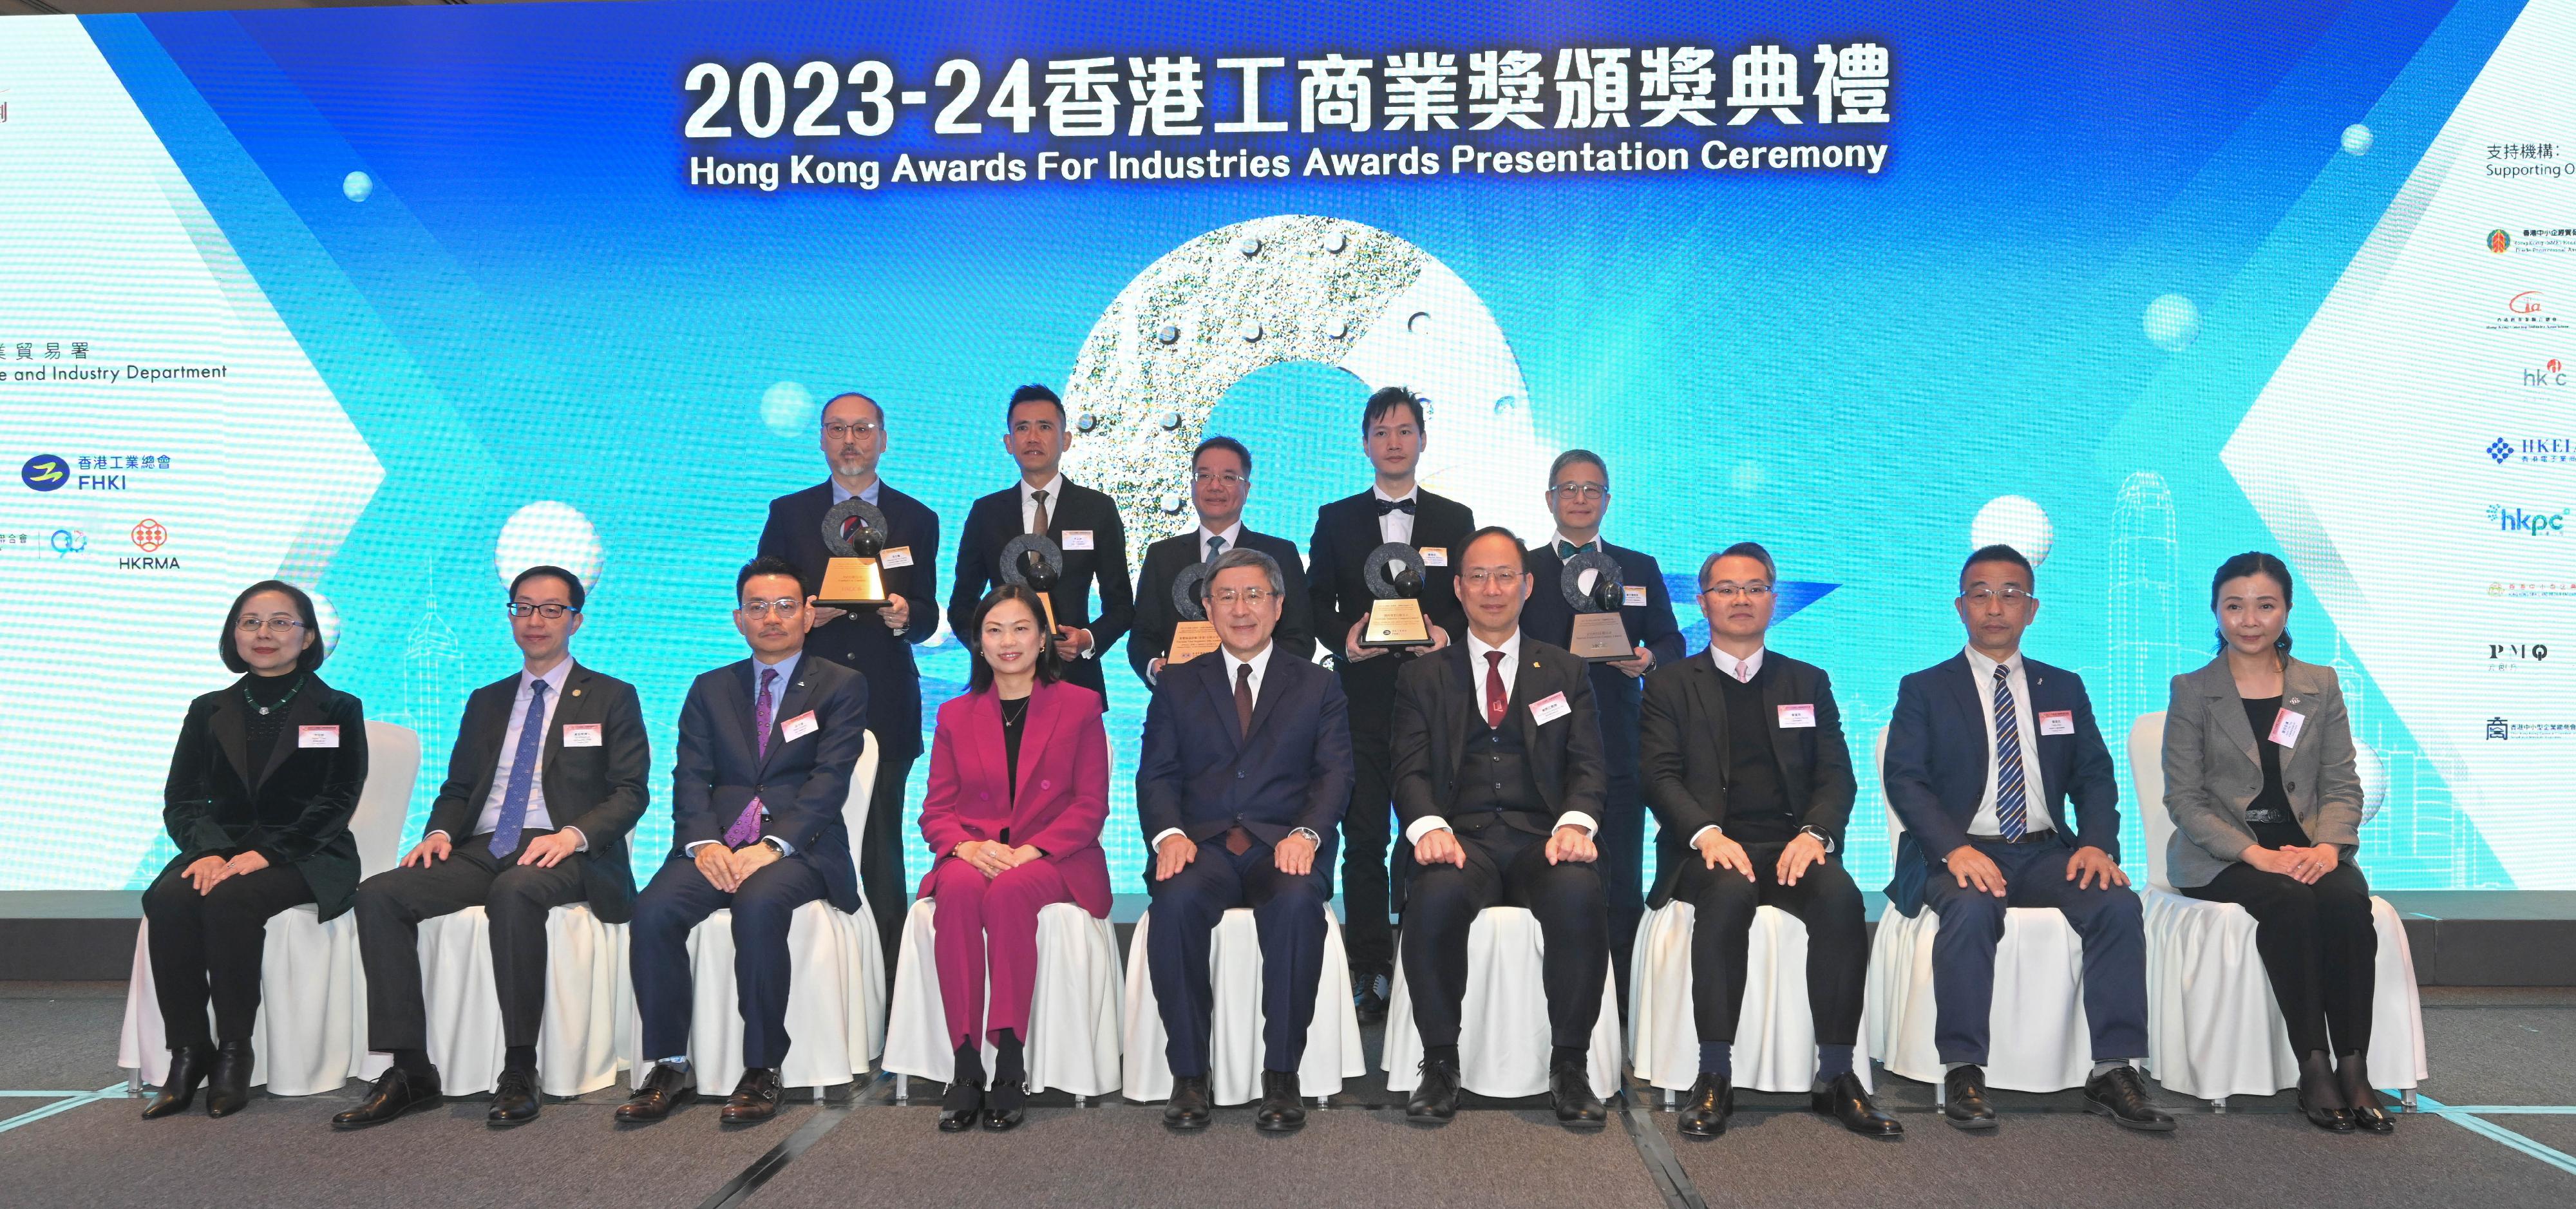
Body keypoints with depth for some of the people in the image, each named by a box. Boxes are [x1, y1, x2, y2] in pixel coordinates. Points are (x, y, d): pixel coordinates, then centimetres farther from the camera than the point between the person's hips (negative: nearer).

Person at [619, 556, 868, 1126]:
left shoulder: (842, 686, 8)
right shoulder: (710, 689, 20)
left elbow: (830, 780, -4)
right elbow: (691, 778, 9)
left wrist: (773, 845, -18)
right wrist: (704, 843, -12)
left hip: (799, 846, -3)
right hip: (720, 843, 4)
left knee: (759, 905, -35)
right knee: (653, 911, -25)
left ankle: (763, 1070, -22)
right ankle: (670, 1068, -13)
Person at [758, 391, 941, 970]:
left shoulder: (917, 520, 12)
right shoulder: (788, 513, 12)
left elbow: (927, 617, 9)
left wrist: (906, 616, -14)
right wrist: (803, 615, -12)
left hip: (885, 702, 0)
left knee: (880, 845, -1)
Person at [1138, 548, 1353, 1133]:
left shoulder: (1318, 686, 16)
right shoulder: (1177, 685, 18)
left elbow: (1335, 774, 5)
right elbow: (1156, 773, 9)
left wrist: (1307, 832, -16)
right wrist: (1168, 833, -13)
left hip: (1283, 847, -1)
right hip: (1203, 844, 1)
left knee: (1298, 903, -35)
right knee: (1175, 901, -33)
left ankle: (1281, 1074, -23)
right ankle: (1188, 1073, -20)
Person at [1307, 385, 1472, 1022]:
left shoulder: (1455, 520, 13)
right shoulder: (1337, 520, 13)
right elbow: (1316, 604, 9)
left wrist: (1447, 631, -11)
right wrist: (1344, 636, -10)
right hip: (1363, 694, 0)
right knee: (1363, 835, 0)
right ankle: (1370, 974, 5)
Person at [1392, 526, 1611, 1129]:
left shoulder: (1566, 672, 18)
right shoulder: (1423, 678, 17)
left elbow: (1586, 765, 7)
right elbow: (1411, 770, 5)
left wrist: (1575, 823, -15)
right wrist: (1427, 825, -17)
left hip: (1541, 839, 0)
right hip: (1461, 839, 0)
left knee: (1579, 893, -34)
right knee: (1436, 894, -35)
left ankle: (1570, 1066, -17)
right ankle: (1440, 1064, -18)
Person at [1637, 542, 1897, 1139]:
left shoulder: (1809, 683, 21)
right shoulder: (1670, 685, 13)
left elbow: (1837, 776, 10)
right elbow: (1661, 775, 0)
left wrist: (1814, 832, -12)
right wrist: (1707, 833, -20)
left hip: (1791, 845, 2)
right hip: (1710, 848, -2)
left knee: (1840, 895, -31)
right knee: (1729, 892, -37)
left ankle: (1836, 1077, -24)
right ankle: (1714, 1077, -31)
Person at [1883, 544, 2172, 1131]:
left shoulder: (2064, 689, 18)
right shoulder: (1923, 690, 8)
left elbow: (2094, 777, 12)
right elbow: (1905, 780, -4)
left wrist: (2097, 842, -10)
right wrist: (1956, 849, -21)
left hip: (2046, 852, 3)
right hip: (1962, 853, -3)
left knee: (2117, 903, -26)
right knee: (1972, 910, -36)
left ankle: (2112, 1071, -20)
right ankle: (1963, 1071, -25)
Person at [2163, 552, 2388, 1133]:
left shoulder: (2321, 686, 13)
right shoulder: (2192, 692, 4)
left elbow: (2343, 784, 8)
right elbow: (2184, 797, -2)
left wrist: (2328, 846, -13)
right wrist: (2254, 853, -17)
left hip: (2306, 849, 3)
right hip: (2220, 856, -2)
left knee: (2348, 900, -30)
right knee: (2289, 903, -33)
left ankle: (2354, 1069, -27)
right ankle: (2314, 1071, -27)